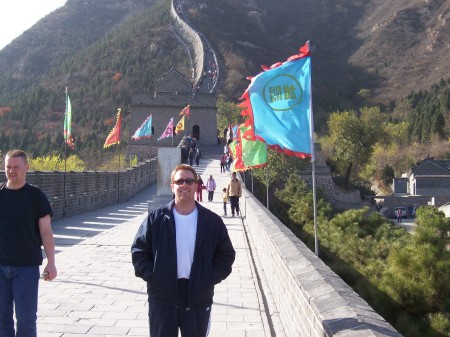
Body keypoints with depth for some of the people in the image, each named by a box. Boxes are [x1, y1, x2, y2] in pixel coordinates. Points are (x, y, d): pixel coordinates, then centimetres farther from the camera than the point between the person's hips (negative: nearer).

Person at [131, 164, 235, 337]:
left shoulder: (212, 221, 1)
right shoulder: (157, 218, 0)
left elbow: (226, 255, 6)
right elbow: (139, 250, 3)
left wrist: (210, 279, -6)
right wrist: (152, 276, -8)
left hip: (199, 298, 1)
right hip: (162, 298, 0)